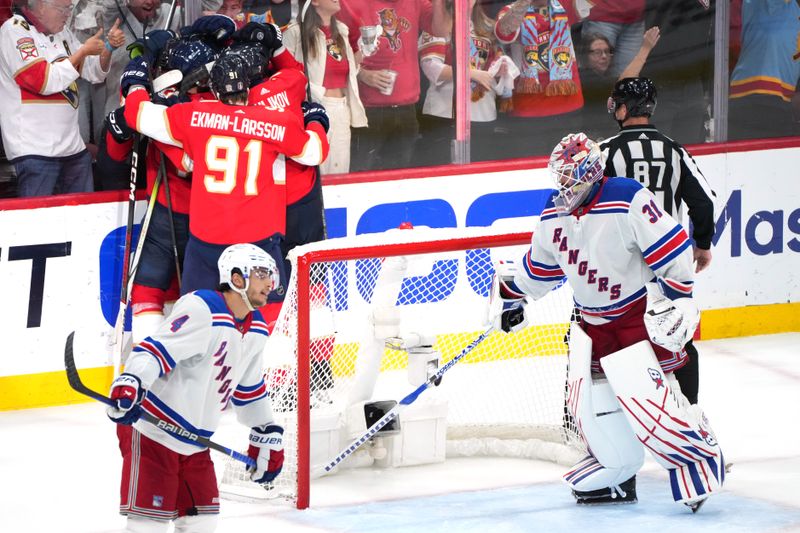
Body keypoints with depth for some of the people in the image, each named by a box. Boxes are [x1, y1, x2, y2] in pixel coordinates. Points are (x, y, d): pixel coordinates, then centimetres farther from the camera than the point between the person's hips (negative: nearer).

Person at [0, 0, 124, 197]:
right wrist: (83, 51, -14)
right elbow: (44, 81, -20)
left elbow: (94, 72, 20)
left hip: (72, 145, 8)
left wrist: (109, 46, 1)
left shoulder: (61, 32, 15)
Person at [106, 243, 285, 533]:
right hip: (152, 432, -9)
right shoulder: (201, 309, -18)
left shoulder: (256, 332, 11)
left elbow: (249, 390, 23)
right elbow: (157, 349, -26)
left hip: (194, 442, 9)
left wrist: (268, 436, 23)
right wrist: (129, 384, -42)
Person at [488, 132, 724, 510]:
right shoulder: (554, 214, 2)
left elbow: (672, 250, -20)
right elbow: (539, 265, 19)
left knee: (645, 398, -19)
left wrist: (677, 298, -22)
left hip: (640, 313, -7)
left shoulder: (628, 201, -21)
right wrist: (510, 293, 22)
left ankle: (702, 462, -4)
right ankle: (614, 475, 22)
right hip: (591, 320, 7)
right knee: (588, 402, 4)